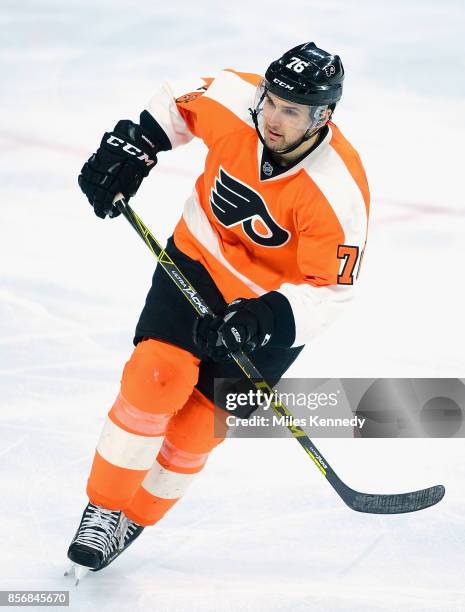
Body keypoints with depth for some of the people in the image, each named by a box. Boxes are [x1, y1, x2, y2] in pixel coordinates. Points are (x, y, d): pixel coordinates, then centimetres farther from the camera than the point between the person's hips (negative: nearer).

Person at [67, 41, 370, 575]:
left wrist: (264, 320, -37)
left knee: (199, 420, -1)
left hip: (274, 305, -2)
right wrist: (130, 148, -5)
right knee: (156, 375, -16)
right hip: (199, 258, 2)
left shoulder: (339, 193, -30)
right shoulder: (234, 98, -21)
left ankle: (135, 517, 21)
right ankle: (104, 508, -1)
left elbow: (326, 291, -23)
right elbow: (177, 105, 3)